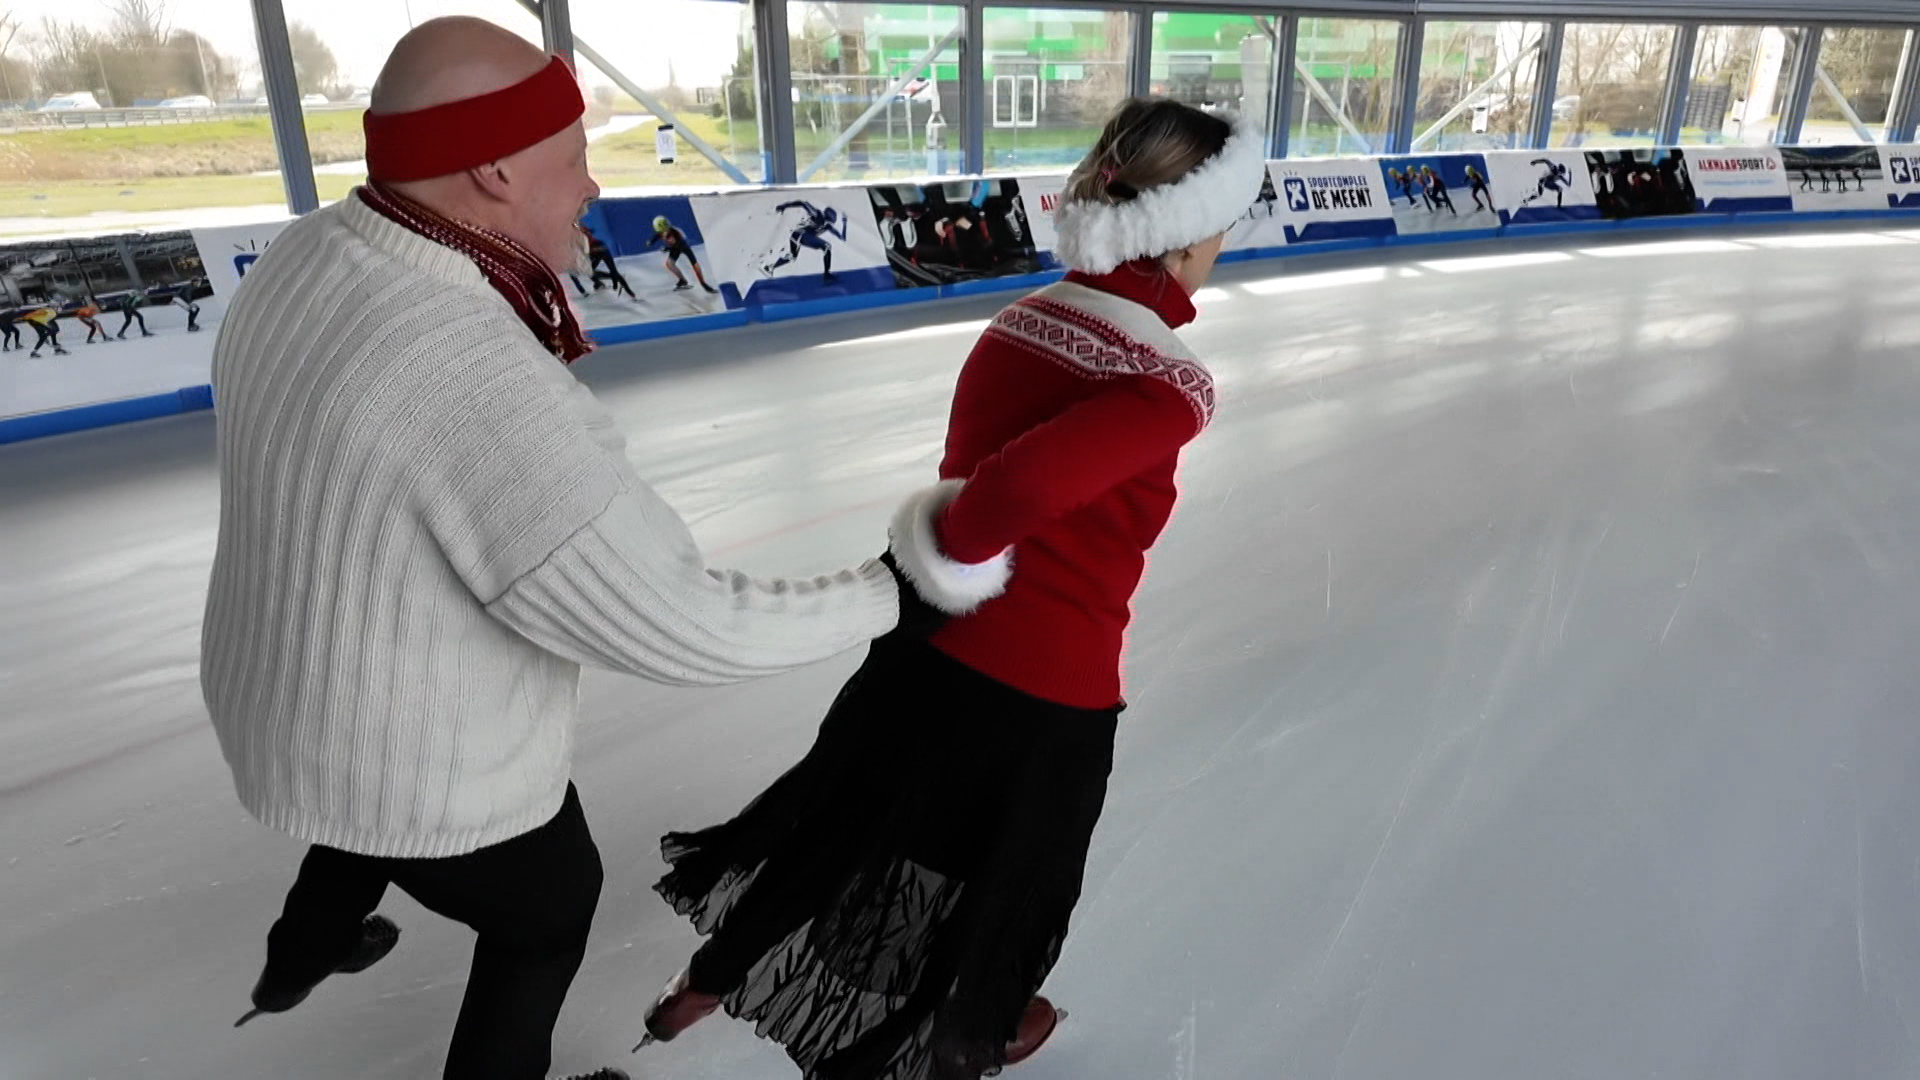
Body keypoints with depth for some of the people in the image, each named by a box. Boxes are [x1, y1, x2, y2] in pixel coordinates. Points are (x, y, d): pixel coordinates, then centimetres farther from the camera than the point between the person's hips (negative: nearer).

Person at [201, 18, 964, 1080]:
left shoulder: (306, 257, -11)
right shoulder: (479, 383, -39)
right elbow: (680, 627, -34)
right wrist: (888, 592, -21)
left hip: (289, 698, 9)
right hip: (428, 761, -8)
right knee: (550, 908, 23)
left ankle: (303, 952, 71)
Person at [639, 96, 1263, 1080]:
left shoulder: (1021, 320, 1)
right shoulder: (1172, 383, -22)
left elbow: (975, 476, 6)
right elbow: (1026, 485, -33)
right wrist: (956, 553, -16)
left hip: (926, 647, 6)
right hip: (1042, 688, -6)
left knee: (842, 812, 27)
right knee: (1011, 873, 23)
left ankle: (706, 984, 49)